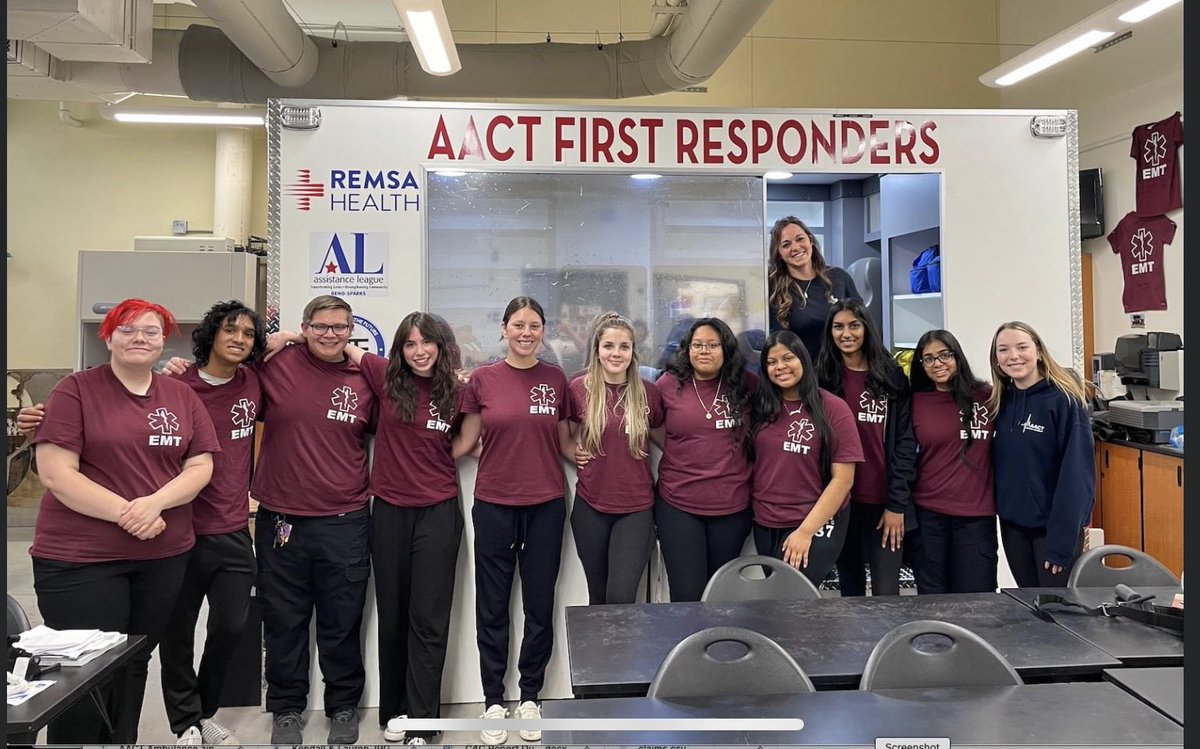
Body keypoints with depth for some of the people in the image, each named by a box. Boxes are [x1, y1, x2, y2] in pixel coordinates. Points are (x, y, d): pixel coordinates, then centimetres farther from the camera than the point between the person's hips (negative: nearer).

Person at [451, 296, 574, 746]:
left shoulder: (556, 380, 4)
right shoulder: (483, 379, 0)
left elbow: (565, 443, 11)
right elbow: (465, 442, 6)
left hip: (546, 505, 1)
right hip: (494, 505, -1)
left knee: (540, 605, 8)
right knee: (492, 607, 7)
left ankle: (530, 699, 25)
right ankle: (493, 702, 21)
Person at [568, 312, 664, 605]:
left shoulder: (648, 392, -2)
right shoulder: (580, 388, -4)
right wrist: (575, 453, -3)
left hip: (636, 507, -1)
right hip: (591, 506, 1)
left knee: (621, 598, -8)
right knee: (598, 597, 13)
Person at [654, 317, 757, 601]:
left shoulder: (746, 385, -1)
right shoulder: (669, 384, -3)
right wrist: (679, 449, -1)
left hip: (733, 506, 2)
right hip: (678, 506, -1)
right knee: (687, 596, 0)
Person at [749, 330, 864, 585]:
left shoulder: (834, 408, -8)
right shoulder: (760, 407, 3)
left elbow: (843, 479, -11)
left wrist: (805, 530, -14)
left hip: (816, 524, -4)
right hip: (765, 524, 5)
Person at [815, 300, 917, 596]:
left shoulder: (892, 378, 2)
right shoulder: (823, 380, 4)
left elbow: (905, 443, -2)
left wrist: (897, 504, -8)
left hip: (885, 502, -1)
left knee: (886, 593, -2)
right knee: (850, 588, 11)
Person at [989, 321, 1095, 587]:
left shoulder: (1064, 399, -13)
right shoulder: (1001, 400, 3)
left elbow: (1077, 472, -16)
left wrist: (1062, 540, -20)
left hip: (1054, 525, -5)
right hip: (1012, 523, 5)